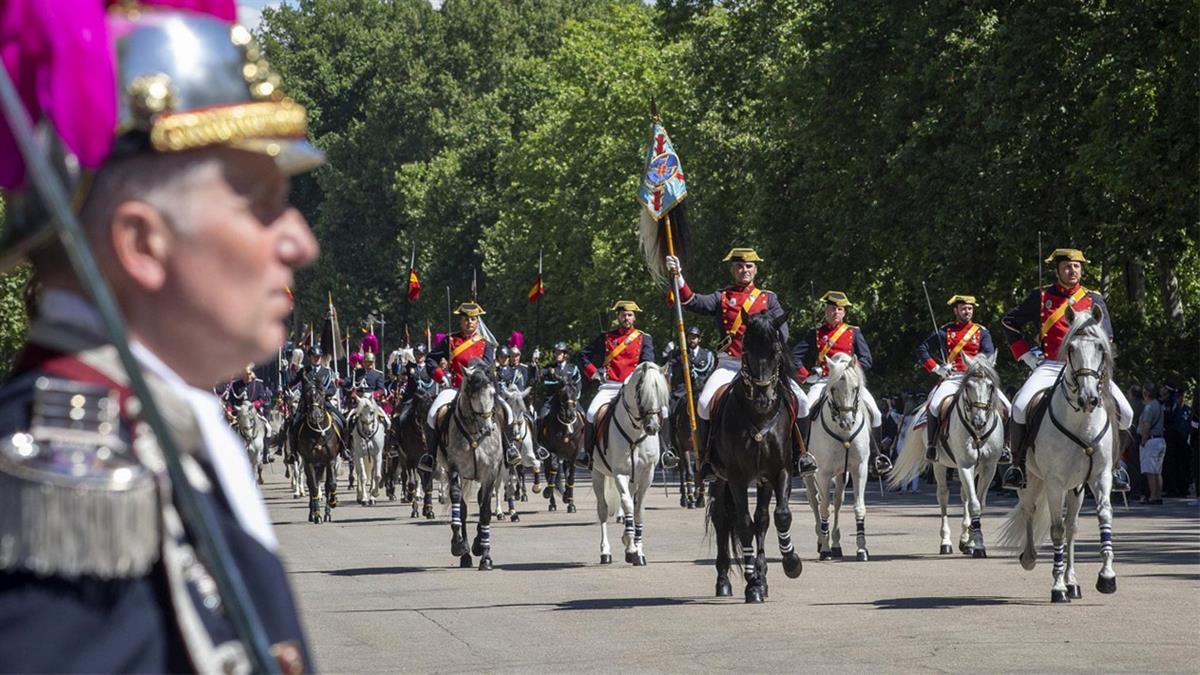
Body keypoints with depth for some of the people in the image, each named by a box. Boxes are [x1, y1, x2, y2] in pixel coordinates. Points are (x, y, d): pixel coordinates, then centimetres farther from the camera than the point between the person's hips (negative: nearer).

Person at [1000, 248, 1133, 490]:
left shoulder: (1094, 300, 13)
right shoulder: (1041, 297, 11)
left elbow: (1105, 337, 6)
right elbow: (1010, 322, 17)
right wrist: (1025, 355, 8)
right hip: (1050, 366, -1)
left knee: (1124, 412, -15)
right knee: (1020, 407, -27)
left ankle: (1113, 466, 4)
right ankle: (1018, 463, -9)